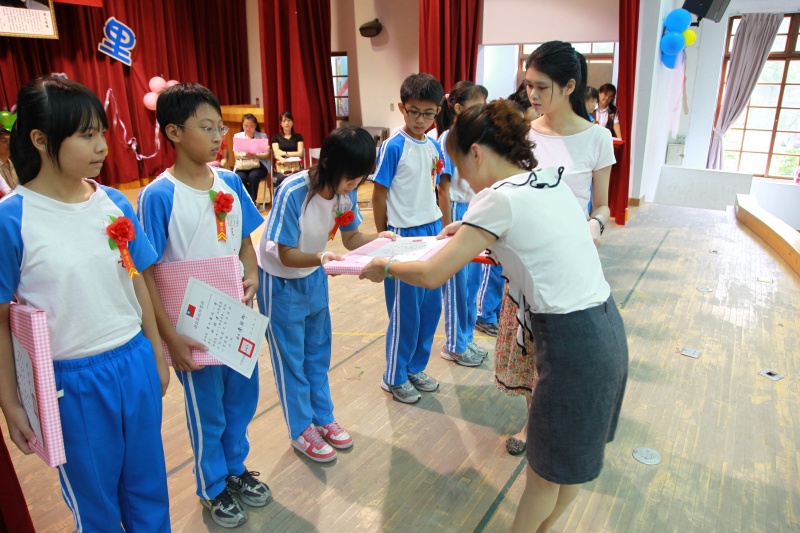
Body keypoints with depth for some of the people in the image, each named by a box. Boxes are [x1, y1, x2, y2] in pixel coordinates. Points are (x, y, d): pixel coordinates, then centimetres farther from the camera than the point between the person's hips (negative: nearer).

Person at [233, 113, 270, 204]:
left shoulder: (262, 136, 6)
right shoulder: (237, 136, 11)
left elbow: (266, 154, 0)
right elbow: (236, 154, 2)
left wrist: (255, 155, -20)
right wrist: (245, 155, -20)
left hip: (259, 164, -1)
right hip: (242, 165, 1)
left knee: (253, 176, -34)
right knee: (241, 177, -31)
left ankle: (252, 201, -21)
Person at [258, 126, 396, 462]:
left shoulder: (346, 191, -14)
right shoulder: (293, 192, -32)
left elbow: (351, 239, -4)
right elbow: (286, 255, -27)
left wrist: (379, 237, -23)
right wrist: (321, 257, -45)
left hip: (314, 278, 6)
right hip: (280, 282, -6)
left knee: (318, 353, 17)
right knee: (291, 358, 8)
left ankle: (323, 418, 36)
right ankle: (302, 430, 26)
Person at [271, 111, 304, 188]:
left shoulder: (298, 136, 16)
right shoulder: (276, 137, 14)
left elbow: (300, 153, 5)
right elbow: (276, 154, 1)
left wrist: (284, 153, -4)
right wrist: (283, 160, -22)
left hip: (295, 167, 0)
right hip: (281, 167, 0)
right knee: (282, 179, -36)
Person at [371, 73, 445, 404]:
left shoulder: (434, 147, 7)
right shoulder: (393, 147, -12)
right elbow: (378, 195, -8)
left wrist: (442, 228, 12)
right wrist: (383, 238, -5)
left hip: (432, 232, 6)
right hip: (405, 235, -6)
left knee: (431, 307, 12)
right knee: (405, 312, 4)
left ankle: (415, 368, 31)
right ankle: (394, 378, 22)